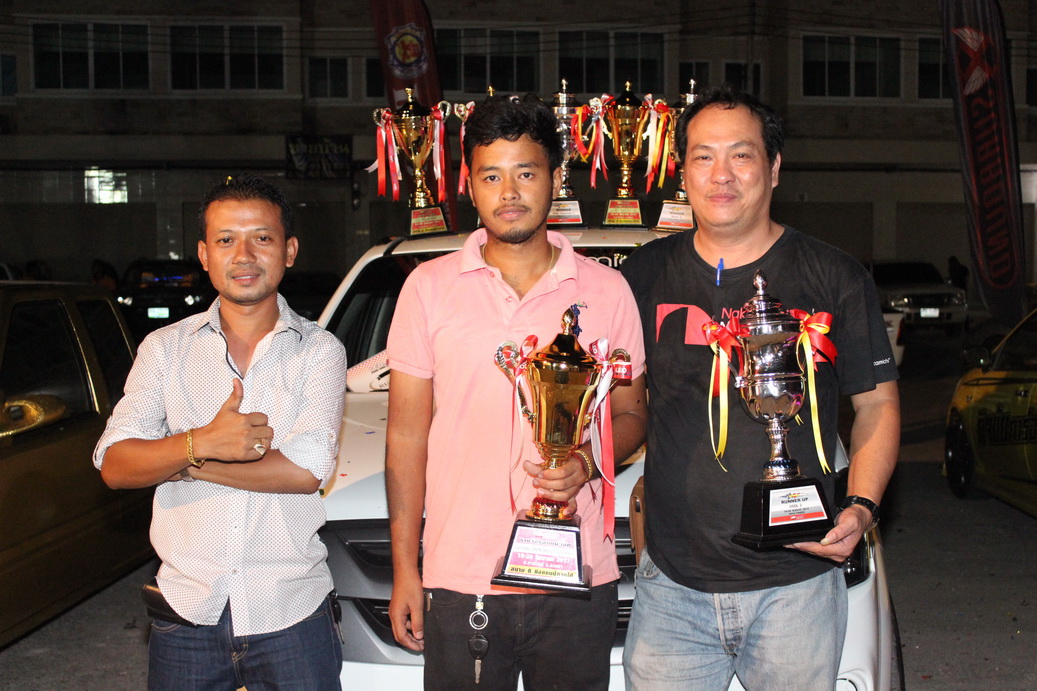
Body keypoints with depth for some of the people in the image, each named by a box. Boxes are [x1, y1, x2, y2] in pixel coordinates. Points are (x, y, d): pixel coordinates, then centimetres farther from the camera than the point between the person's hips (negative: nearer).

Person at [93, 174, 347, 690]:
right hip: (186, 609, 2)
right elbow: (114, 464, -3)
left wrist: (171, 460, -10)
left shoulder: (319, 350, -1)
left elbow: (307, 470, -14)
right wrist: (200, 444, -22)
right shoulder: (165, 347, 6)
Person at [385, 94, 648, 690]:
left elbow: (631, 413, 11)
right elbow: (407, 433, 4)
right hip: (459, 579, 0)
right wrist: (404, 569, 2)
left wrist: (590, 462, -12)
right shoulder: (430, 287, 3)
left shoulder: (607, 290, 4)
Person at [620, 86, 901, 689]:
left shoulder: (835, 278, 0)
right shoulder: (647, 275, 5)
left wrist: (863, 506, -11)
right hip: (672, 583, 1)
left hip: (796, 587, -1)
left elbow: (877, 403, 4)